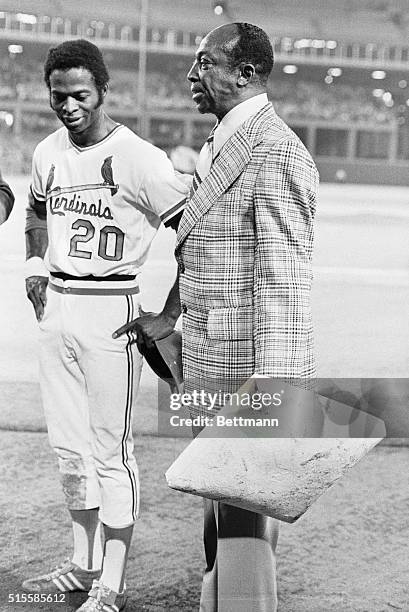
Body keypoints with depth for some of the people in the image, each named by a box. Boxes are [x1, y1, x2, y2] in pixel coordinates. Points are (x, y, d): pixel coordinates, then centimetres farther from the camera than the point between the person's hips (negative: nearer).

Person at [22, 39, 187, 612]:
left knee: (110, 450, -1)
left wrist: (168, 315, -14)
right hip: (56, 307, 7)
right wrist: (35, 268, 15)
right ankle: (84, 564, 28)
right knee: (69, 446, 13)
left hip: (109, 309, -7)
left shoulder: (139, 159, -13)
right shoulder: (47, 153, 9)